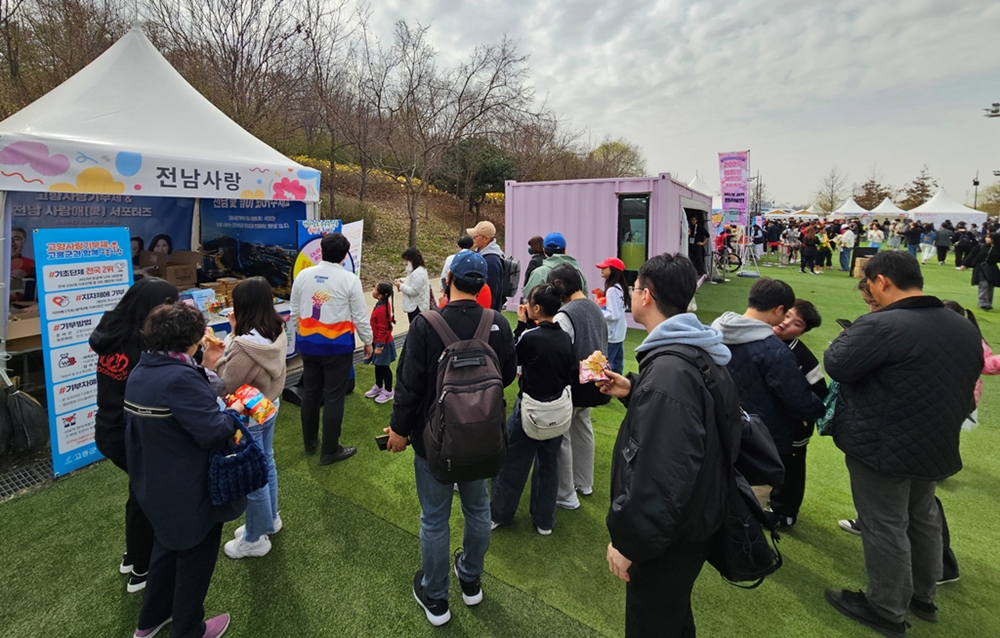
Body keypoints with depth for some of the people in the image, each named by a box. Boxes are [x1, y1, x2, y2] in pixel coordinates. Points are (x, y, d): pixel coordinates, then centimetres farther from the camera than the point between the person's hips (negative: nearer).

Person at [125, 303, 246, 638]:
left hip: (156, 485, 9)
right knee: (195, 557, 13)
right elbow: (213, 432, -31)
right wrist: (234, 413, -14)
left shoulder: (140, 372, 1)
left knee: (168, 546, 29)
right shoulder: (181, 377, -29)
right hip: (190, 491, -9)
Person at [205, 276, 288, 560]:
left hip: (248, 417, -8)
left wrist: (212, 357, -14)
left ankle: (255, 539, 29)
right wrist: (236, 334, -5)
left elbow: (225, 386, -20)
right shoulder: (277, 334, -6)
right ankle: (269, 520, 44)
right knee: (266, 465, 24)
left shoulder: (244, 347, -31)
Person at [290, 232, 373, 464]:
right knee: (334, 398, 3)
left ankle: (309, 443, 33)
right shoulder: (350, 279, -12)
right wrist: (368, 341, 6)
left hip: (308, 343, 5)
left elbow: (295, 310, 9)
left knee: (310, 393, 18)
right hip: (338, 345, -5)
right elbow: (360, 315, -7)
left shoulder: (303, 275, 1)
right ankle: (330, 451, 12)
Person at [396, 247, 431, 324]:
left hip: (416, 307, -11)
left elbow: (413, 291, -25)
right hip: (413, 306, 11)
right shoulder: (419, 270, 8)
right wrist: (402, 281, 7)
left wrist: (401, 285, -14)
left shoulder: (418, 273, -24)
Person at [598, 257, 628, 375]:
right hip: (618, 333, 10)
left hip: (611, 335, -10)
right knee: (617, 364, 15)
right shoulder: (619, 287, 9)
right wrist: (602, 305, 9)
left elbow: (613, 315, -23)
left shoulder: (612, 290, -20)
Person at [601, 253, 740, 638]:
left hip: (669, 535, -9)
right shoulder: (696, 352, 2)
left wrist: (627, 541, -21)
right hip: (693, 521, 9)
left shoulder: (670, 372, -31)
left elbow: (660, 477, -33)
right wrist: (633, 390, 4)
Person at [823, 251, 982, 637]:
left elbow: (836, 366, -19)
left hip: (882, 447, -8)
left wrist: (851, 336, -2)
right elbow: (965, 389, 15)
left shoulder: (881, 326, -25)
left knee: (885, 527, 6)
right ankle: (922, 597, 41)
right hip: (935, 445, 9)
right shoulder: (965, 329, 5)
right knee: (922, 518, 23)